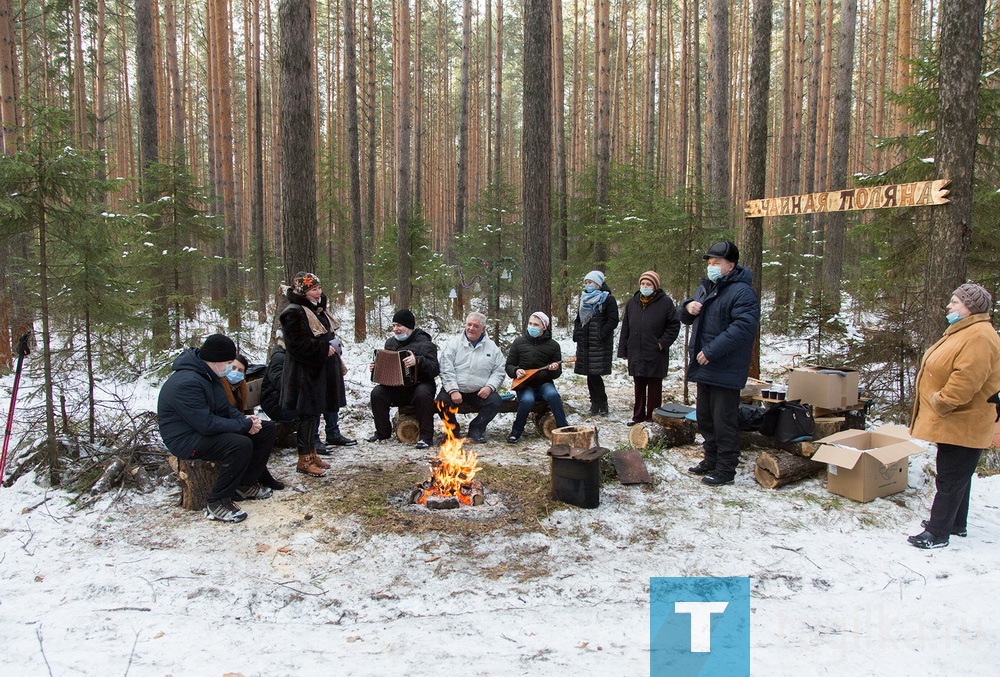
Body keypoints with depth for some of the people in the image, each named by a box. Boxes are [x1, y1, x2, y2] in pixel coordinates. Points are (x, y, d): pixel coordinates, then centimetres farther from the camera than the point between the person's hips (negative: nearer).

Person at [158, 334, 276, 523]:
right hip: (185, 440, -10)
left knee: (267, 429, 4)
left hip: (207, 428, 10)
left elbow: (225, 407, 14)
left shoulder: (209, 375, 5)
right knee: (241, 444, -34)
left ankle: (245, 484, 13)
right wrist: (245, 425, -22)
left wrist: (244, 419, -7)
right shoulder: (187, 383, -28)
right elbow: (206, 423, -31)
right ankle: (217, 504, -20)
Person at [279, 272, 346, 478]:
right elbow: (297, 344, -22)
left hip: (321, 370, 9)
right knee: (307, 414, -3)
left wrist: (331, 349, 8)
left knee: (315, 412, 14)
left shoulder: (318, 310, 13)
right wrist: (323, 348, -19)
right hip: (305, 373, -9)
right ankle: (304, 460, 6)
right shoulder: (293, 314, -15)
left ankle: (311, 453, 25)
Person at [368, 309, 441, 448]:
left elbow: (434, 370, -22)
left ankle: (426, 436, -25)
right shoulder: (390, 342, 12)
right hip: (395, 386, 6)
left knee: (422, 394, -37)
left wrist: (418, 361, -38)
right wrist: (376, 366, 4)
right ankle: (382, 432, -1)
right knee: (377, 393, -18)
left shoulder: (424, 343, -10)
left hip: (419, 384, -5)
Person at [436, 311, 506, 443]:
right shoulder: (453, 343, 4)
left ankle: (476, 429, 2)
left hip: (480, 392, 1)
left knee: (496, 402, -24)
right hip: (455, 390, -1)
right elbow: (446, 370, -5)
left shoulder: (492, 347, 11)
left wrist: (489, 387, -11)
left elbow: (498, 372, 9)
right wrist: (453, 391, -18)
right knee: (442, 401, -29)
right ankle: (454, 431, 1)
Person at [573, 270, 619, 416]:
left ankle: (601, 404, 2)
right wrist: (576, 333, 8)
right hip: (584, 343, 7)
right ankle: (595, 403, 16)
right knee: (590, 374, 7)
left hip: (599, 344, -7)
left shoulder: (608, 299, -4)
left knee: (595, 374, -10)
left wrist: (601, 335, -17)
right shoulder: (585, 299, 17)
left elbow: (613, 320, -10)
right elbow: (578, 319, 24)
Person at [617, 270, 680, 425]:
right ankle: (638, 415, 22)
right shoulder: (632, 302, 9)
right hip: (636, 354, 4)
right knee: (638, 386, 13)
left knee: (654, 387, 5)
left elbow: (674, 326, -2)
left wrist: (663, 343, -10)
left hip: (655, 356, -4)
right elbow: (625, 328, 12)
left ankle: (652, 417, 12)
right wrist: (623, 350, 9)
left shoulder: (665, 302, -4)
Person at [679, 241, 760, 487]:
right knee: (705, 418, 17)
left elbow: (744, 326, -25)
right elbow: (687, 318, 25)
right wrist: (688, 307, -1)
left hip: (725, 370, -9)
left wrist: (712, 351, -26)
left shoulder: (742, 292, -14)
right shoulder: (705, 287, 16)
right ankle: (711, 460, 31)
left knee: (724, 421, -3)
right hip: (704, 366, 9)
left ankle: (725, 469, 7)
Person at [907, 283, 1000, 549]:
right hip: (956, 421, 11)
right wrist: (938, 403, 19)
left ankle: (937, 533, 2)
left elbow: (967, 379, -32)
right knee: (958, 476, 21)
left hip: (962, 424, -11)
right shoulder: (963, 332, 15)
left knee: (950, 479, -4)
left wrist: (940, 403, -23)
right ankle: (956, 524, 33)